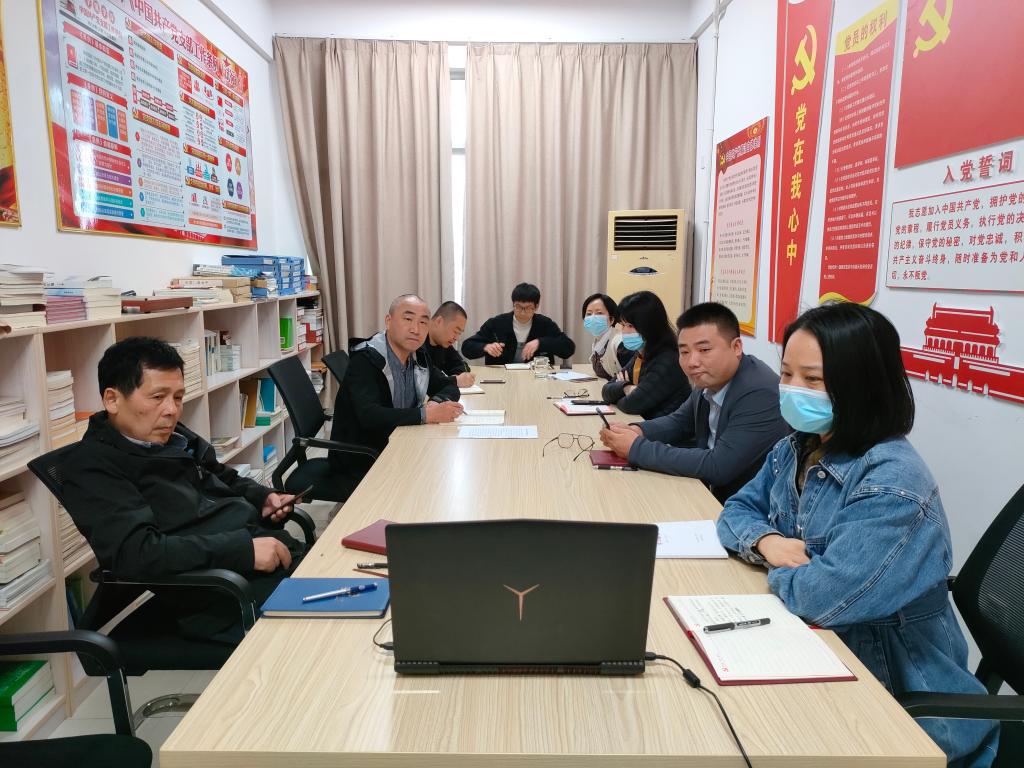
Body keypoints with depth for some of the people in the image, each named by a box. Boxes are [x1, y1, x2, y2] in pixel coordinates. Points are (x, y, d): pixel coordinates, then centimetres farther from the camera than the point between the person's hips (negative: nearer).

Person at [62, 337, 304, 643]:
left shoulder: (175, 436, 15)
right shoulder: (91, 467, -7)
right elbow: (134, 552, -21)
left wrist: (262, 498, 8)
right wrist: (242, 549, -24)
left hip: (279, 553, 8)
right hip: (223, 596, -8)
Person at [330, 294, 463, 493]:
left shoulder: (418, 355, 3)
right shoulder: (365, 359, -18)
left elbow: (449, 387, 11)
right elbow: (368, 416, -31)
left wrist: (437, 402, -12)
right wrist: (426, 415, -33)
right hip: (360, 463, -7)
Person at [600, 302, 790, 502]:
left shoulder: (760, 393, -27)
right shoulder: (712, 378, -4)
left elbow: (717, 467, -30)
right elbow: (680, 421, 12)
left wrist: (637, 448, -24)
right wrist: (637, 431, -8)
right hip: (712, 492, 6)